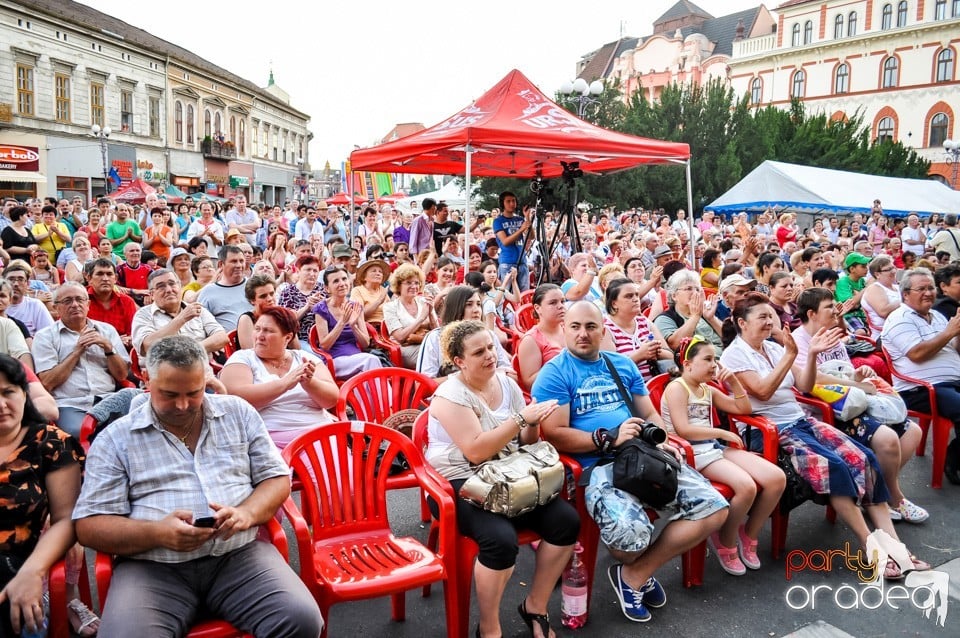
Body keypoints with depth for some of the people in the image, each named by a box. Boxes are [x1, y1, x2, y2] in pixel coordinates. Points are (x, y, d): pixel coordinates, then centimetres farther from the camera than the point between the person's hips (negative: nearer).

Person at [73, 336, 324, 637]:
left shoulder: (238, 413, 12)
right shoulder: (115, 439, 6)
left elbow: (276, 477, 13)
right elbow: (89, 525, 2)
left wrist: (247, 513, -10)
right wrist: (157, 533, -16)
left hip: (240, 554, 2)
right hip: (153, 568, -1)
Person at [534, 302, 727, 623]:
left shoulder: (623, 364, 19)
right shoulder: (554, 374, -1)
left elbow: (650, 415, 20)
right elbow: (556, 436, -10)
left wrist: (662, 441, -2)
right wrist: (610, 438, -16)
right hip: (596, 464, -6)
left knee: (715, 508, -6)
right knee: (631, 532, -33)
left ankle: (635, 574, 8)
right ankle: (637, 570, 11)